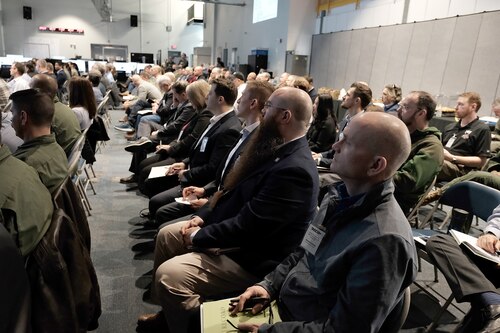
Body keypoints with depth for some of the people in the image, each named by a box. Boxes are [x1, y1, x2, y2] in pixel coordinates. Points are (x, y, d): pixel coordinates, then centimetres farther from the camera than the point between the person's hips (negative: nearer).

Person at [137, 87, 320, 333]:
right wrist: (203, 217, 2)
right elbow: (235, 192, 12)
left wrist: (199, 236, -15)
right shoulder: (276, 148, 3)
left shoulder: (295, 170, -28)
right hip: (229, 229, 10)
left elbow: (247, 227, -28)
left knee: (168, 275, -21)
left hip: (250, 257, -10)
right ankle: (168, 311, 31)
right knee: (166, 235, 15)